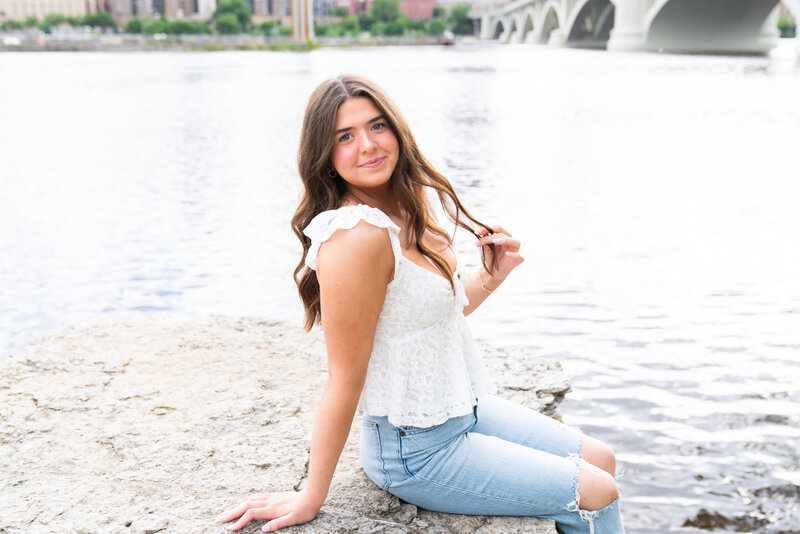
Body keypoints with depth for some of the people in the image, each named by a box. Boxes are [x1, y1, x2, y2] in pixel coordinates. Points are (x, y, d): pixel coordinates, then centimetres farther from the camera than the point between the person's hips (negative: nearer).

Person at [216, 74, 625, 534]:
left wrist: (492, 275, -1)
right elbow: (345, 378, -25)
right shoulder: (355, 236, -28)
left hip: (462, 408, 9)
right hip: (418, 454, -9)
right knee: (597, 494, 2)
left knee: (601, 459, 19)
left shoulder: (404, 210, 0)